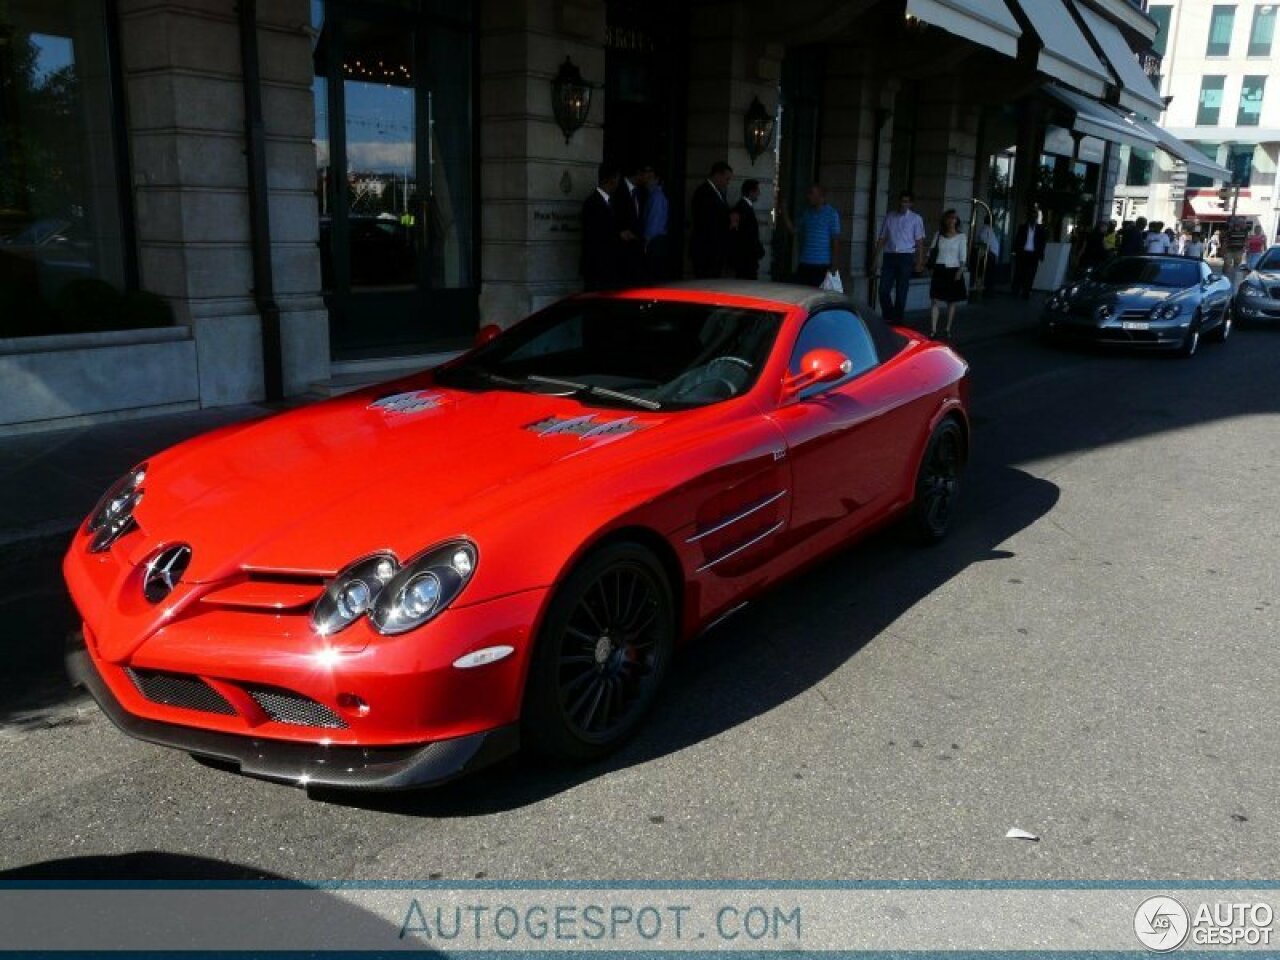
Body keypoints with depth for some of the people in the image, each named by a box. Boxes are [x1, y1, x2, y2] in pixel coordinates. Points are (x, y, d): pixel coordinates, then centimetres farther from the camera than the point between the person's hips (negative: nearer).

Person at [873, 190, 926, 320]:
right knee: (884, 289, -3)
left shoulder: (916, 219, 2)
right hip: (889, 256, 2)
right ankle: (888, 317, 15)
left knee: (901, 291, 4)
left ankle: (897, 319, 14)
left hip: (906, 257, -2)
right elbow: (882, 239, 11)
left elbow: (919, 241, 1)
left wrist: (919, 262, -5)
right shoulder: (889, 217, 9)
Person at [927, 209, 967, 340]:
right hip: (939, 270, 1)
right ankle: (933, 330, -9)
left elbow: (962, 256, -4)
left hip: (953, 270, -1)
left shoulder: (960, 236, 1)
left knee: (951, 302, 7)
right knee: (936, 301, -7)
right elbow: (933, 251, 10)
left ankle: (947, 330, 17)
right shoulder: (938, 235, 8)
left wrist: (960, 270, -15)